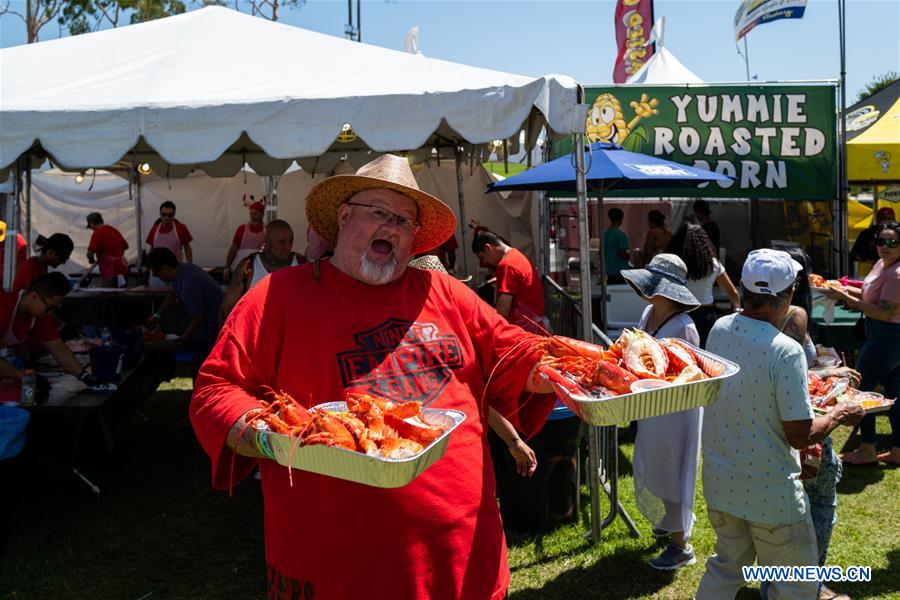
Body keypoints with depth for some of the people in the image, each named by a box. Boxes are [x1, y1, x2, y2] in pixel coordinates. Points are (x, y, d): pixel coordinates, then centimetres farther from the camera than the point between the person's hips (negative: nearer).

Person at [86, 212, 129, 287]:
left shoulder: (97, 233, -9)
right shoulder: (114, 230, 15)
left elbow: (91, 251, -16)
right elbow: (125, 246, 25)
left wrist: (91, 260, 4)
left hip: (110, 272, -8)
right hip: (122, 269, 8)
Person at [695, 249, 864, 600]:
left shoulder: (719, 330, -4)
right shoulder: (786, 351, -24)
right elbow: (800, 436, -20)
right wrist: (838, 416, -1)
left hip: (719, 482, 7)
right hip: (769, 492, -6)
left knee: (728, 565, 26)